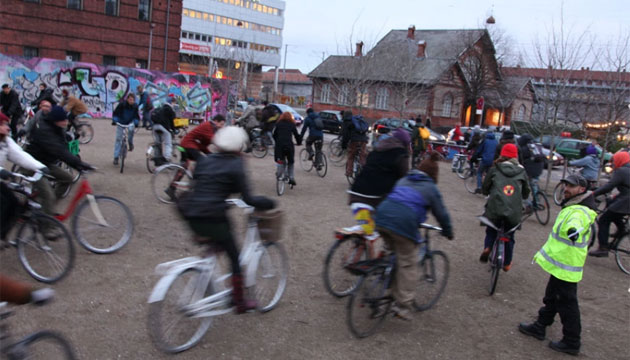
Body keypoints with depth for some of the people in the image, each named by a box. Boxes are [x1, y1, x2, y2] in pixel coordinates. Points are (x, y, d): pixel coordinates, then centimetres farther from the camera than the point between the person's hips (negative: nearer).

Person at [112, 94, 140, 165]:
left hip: (130, 123, 1)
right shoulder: (122, 104, -17)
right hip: (120, 123, -1)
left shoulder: (135, 106, -11)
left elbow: (136, 116, -3)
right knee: (118, 139, -2)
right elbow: (115, 113, -11)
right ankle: (116, 157, 6)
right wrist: (114, 120, -23)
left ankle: (130, 143, -6)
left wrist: (136, 122, -20)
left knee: (131, 129, -35)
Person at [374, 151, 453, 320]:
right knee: (408, 264, 5)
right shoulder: (431, 188, 10)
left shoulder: (403, 180, 26)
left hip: (382, 217, 6)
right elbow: (441, 213, 15)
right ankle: (403, 305, 7)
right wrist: (448, 232, 31)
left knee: (394, 253, 26)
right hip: (403, 224, -6)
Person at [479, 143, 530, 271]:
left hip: (495, 209, -1)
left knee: (491, 231, 24)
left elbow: (484, 190, 7)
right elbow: (525, 193, 15)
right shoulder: (521, 171, 8)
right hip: (514, 212, 1)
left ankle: (487, 247, -2)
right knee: (509, 236, 23)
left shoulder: (494, 169, 3)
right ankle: (507, 263, 33)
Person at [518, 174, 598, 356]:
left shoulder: (580, 211, -25)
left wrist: (574, 230, -70)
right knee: (552, 298, 22)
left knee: (567, 304, 1)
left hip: (566, 268, -10)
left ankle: (571, 342, 13)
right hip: (560, 265, 10)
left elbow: (576, 222, -51)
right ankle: (540, 327, 36)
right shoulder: (572, 206, 10)